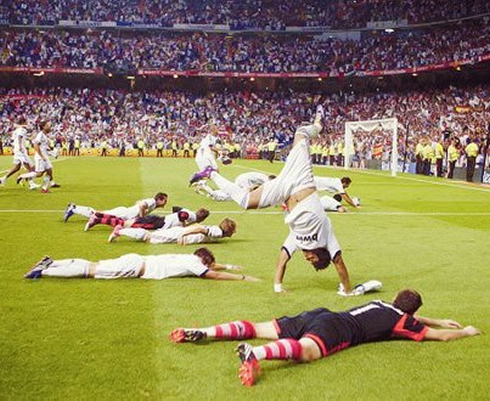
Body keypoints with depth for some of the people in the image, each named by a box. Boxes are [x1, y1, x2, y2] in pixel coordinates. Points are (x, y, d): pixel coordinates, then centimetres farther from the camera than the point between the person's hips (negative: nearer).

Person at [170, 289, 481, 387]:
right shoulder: (401, 320, 13)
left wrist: (441, 321, 60)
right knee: (307, 350, -37)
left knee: (260, 329, 1)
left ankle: (203, 333, -10)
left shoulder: (382, 304, 33)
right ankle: (255, 354, -67)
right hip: (336, 330, -8)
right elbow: (440, 336, 20)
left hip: (319, 315, 8)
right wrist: (466, 332, 39)